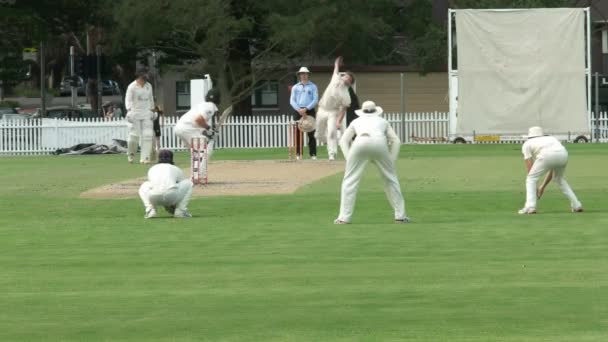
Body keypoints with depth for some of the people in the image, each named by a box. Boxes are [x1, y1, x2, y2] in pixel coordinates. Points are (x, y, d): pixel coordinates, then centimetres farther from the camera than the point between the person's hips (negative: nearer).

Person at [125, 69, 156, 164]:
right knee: (134, 135, -6)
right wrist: (129, 110, -25)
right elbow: (128, 99, -11)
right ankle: (131, 155, 19)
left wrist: (152, 110, 21)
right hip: (135, 113, -5)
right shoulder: (132, 86, -6)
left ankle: (144, 158, -4)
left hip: (146, 113, 5)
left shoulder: (148, 86, 11)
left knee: (147, 135, -5)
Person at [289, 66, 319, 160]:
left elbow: (315, 100, -1)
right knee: (298, 133, -3)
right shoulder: (295, 87, 13)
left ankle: (313, 154, -4)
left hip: (310, 111, -1)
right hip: (298, 111, 1)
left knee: (311, 133, -5)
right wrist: (299, 110, -12)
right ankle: (298, 154, 0)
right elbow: (292, 100, 5)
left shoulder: (313, 87, 8)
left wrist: (306, 109, -13)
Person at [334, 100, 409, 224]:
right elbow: (396, 141, 23)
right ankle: (400, 215, 13)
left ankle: (344, 217, -1)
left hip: (360, 142, 0)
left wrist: (348, 159, 15)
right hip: (380, 143, 0)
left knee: (349, 180, 7)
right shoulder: (382, 121, 35)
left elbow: (344, 140, 22)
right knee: (390, 178, 15)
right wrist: (391, 161, 21)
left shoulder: (356, 121, 35)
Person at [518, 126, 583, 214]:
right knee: (559, 178, 32)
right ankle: (576, 205, 26)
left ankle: (530, 207, -4)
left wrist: (535, 190, 27)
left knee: (531, 178, 13)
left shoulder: (527, 144, 29)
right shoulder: (551, 139, 42)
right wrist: (542, 187, 42)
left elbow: (530, 170, 21)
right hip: (563, 154, 5)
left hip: (547, 155, -5)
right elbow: (552, 170, 39)